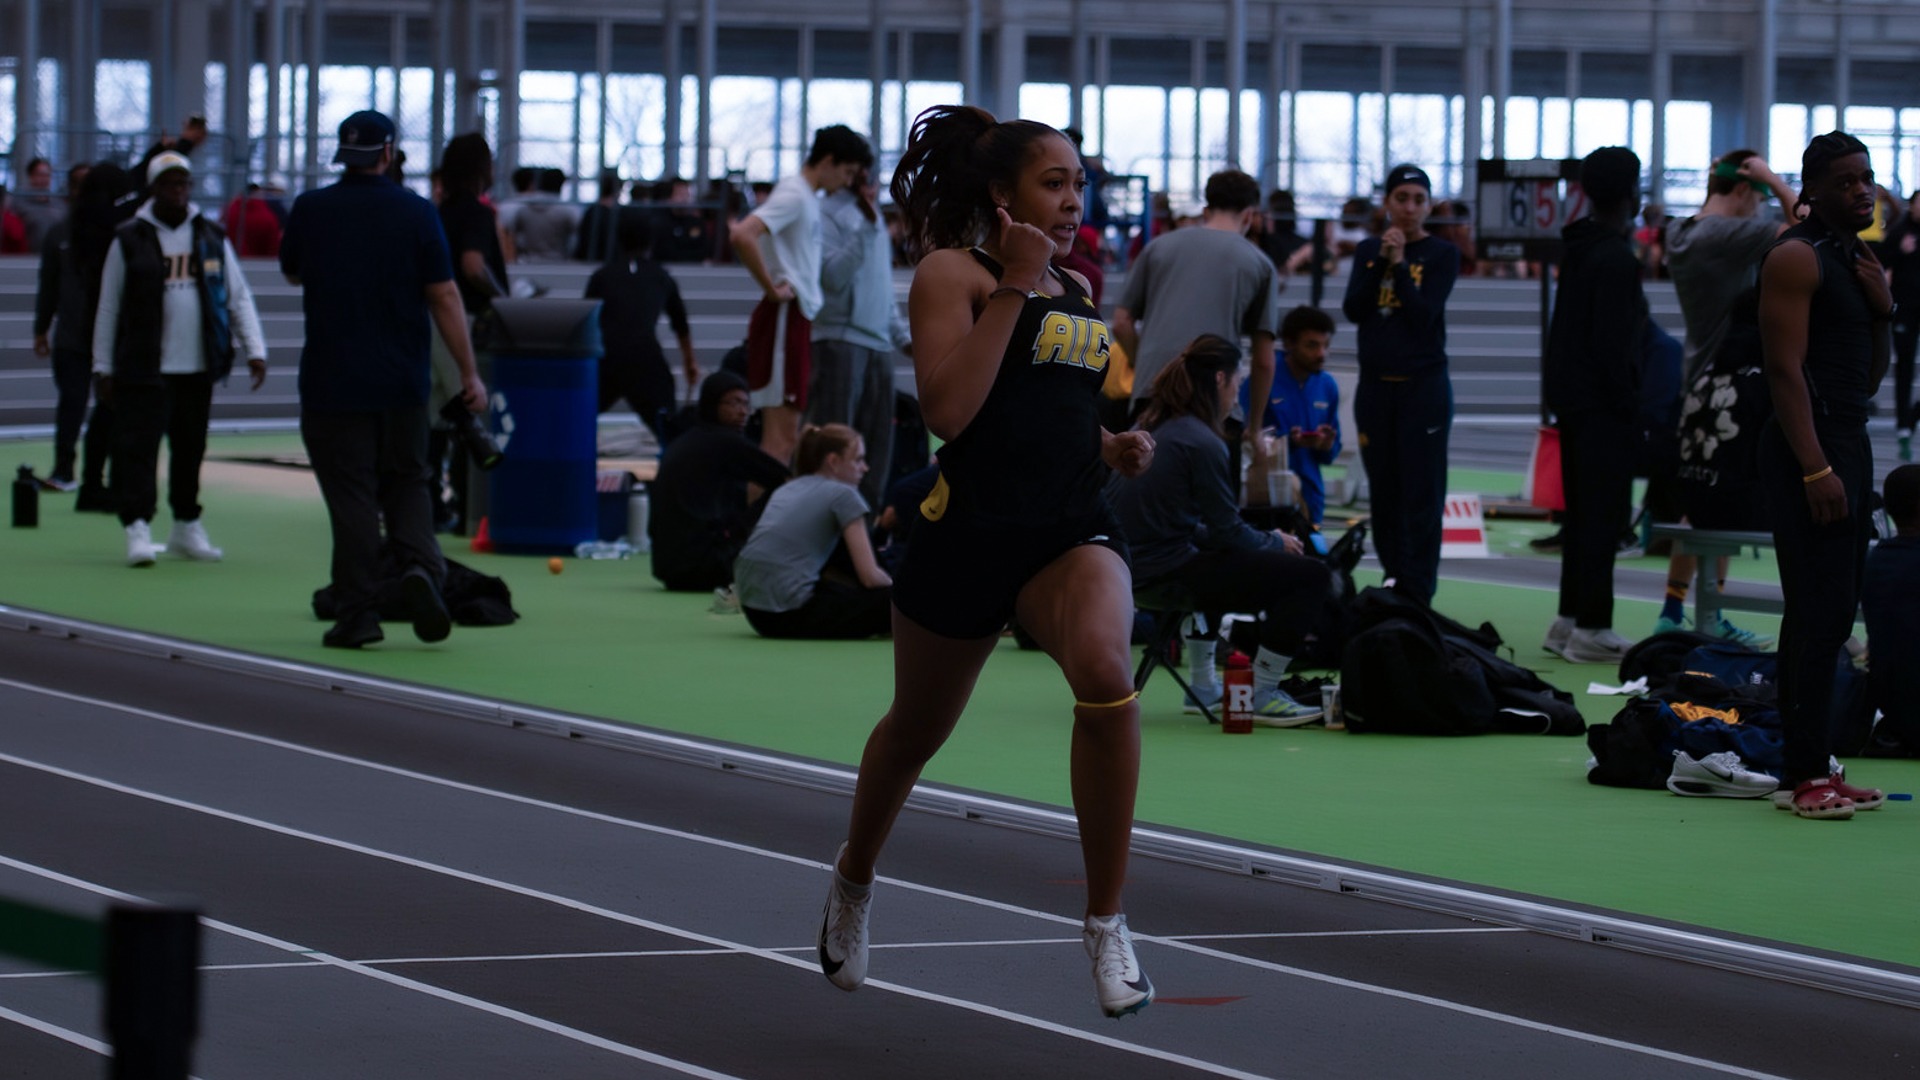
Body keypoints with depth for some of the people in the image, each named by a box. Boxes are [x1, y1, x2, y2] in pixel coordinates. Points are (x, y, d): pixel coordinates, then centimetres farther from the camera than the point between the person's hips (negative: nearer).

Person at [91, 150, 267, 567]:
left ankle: (186, 527, 22)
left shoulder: (212, 238, 9)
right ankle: (138, 529, -13)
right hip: (143, 368, -3)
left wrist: (255, 350, 2)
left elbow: (239, 297, 11)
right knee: (139, 444, -11)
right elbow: (108, 307, 5)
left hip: (198, 367, 3)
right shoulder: (129, 240, 1)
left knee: (190, 447, 11)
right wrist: (103, 367, 3)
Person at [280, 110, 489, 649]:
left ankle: (358, 614, 0)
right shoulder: (417, 212, -4)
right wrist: (468, 373, 0)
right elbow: (444, 296, -5)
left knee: (351, 498, 2)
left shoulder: (310, 210, -3)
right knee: (407, 483, 15)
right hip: (403, 382, 1)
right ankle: (420, 566, -10)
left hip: (332, 382, -1)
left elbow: (292, 273, 15)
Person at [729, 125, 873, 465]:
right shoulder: (793, 195, -12)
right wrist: (772, 289, -20)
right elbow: (742, 236, -27)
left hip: (799, 319, 10)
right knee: (781, 436, -12)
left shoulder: (809, 198, 17)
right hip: (783, 319, -10)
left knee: (788, 434, 11)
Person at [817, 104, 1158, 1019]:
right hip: (970, 529, -3)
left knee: (1106, 672, -29)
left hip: (1074, 529, 3)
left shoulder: (1078, 291, 14)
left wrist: (1118, 449, 7)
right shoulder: (953, 273, -5)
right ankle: (853, 883, 51)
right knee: (916, 730, 18)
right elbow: (947, 410, -19)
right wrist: (1013, 290, -17)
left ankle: (1106, 923, -19)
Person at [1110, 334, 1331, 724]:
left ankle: (1203, 686, 42)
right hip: (1171, 575, -10)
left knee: (1214, 560, 42)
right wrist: (1276, 542, 10)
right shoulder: (1202, 443, -13)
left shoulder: (1149, 428, 13)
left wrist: (1266, 539, 22)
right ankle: (1263, 696, -5)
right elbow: (1230, 532, -9)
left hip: (1134, 571, 10)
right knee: (1311, 575, -8)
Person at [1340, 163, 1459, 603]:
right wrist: (1381, 261, -9)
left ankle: (1416, 594, -9)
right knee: (1384, 495, 6)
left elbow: (1423, 314, -12)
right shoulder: (1368, 250, 10)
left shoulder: (1442, 254, -1)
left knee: (1421, 496, -7)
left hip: (1423, 385, -4)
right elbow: (1353, 310, -2)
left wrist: (1398, 262, -14)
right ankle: (1392, 585, 13)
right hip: (1375, 385, 4)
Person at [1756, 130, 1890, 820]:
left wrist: (1882, 311, 3)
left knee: (1831, 611, 11)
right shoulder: (1796, 258, -10)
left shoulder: (1857, 260, 18)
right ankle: (1806, 775, -13)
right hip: (1808, 449, -10)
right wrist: (1816, 469, -23)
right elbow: (1785, 367, -17)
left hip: (1848, 443, 10)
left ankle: (1812, 769, 15)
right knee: (1820, 613, -13)